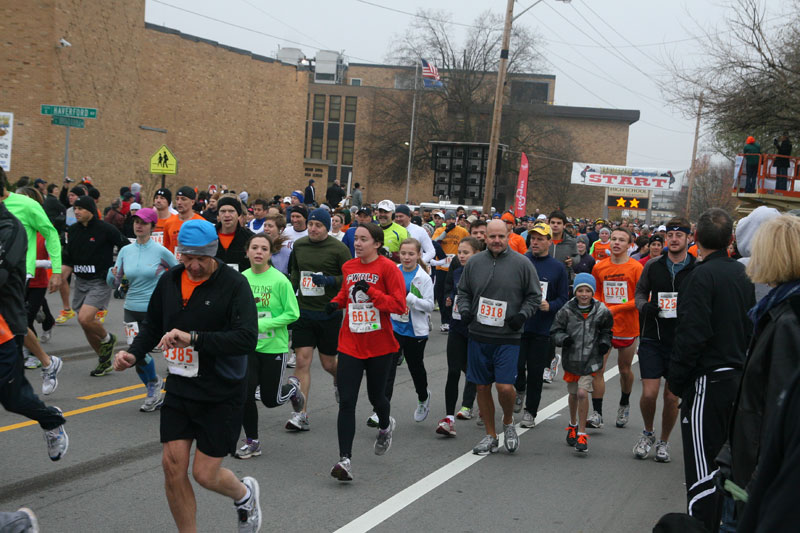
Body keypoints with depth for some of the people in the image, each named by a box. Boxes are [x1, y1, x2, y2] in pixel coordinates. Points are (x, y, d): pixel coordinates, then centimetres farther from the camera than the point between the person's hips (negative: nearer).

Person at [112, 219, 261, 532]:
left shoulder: (234, 283, -14)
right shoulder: (170, 280, 3)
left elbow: (247, 339, -26)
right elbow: (153, 326, 18)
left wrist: (194, 338, -32)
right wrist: (134, 354, 0)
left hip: (221, 394, -5)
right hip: (179, 388, 5)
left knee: (205, 474, 0)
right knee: (173, 465, 0)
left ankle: (245, 495, 34)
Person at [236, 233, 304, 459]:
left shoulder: (280, 280, -14)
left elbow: (292, 313, -13)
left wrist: (262, 325, -20)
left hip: (274, 347, -3)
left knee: (271, 399, 6)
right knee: (244, 393, -6)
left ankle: (292, 387, 41)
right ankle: (252, 442, 15)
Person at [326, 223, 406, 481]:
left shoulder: (388, 268, -9)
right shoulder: (348, 267, 7)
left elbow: (399, 305, -14)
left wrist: (370, 291, -22)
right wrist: (336, 302, 4)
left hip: (379, 345, -3)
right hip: (350, 343, 3)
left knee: (376, 396, 14)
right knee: (346, 401, -7)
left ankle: (385, 425, 49)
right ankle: (345, 460, -8)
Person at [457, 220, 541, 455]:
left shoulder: (522, 263, -1)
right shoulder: (474, 263, 7)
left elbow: (534, 296, 5)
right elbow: (463, 291, 17)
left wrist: (523, 314, -11)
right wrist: (465, 310, -1)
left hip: (507, 338, -3)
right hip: (478, 336, 3)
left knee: (504, 386, -12)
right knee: (483, 387, 8)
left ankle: (508, 422, 18)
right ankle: (490, 436, 22)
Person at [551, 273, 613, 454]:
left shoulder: (601, 311, -3)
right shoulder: (567, 311, -5)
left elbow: (606, 330, 15)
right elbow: (555, 330, 2)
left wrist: (605, 343, -2)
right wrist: (563, 338, -17)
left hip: (591, 359, -2)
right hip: (571, 358, 2)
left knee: (582, 393, -15)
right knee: (573, 394, 17)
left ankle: (582, 434, -4)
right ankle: (573, 425, 43)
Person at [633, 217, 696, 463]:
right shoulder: (653, 265, 3)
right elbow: (640, 292, 14)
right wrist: (644, 306, -7)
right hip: (653, 338, 1)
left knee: (672, 397, 5)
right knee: (649, 394, -4)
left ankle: (664, 442, 26)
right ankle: (648, 433, 24)